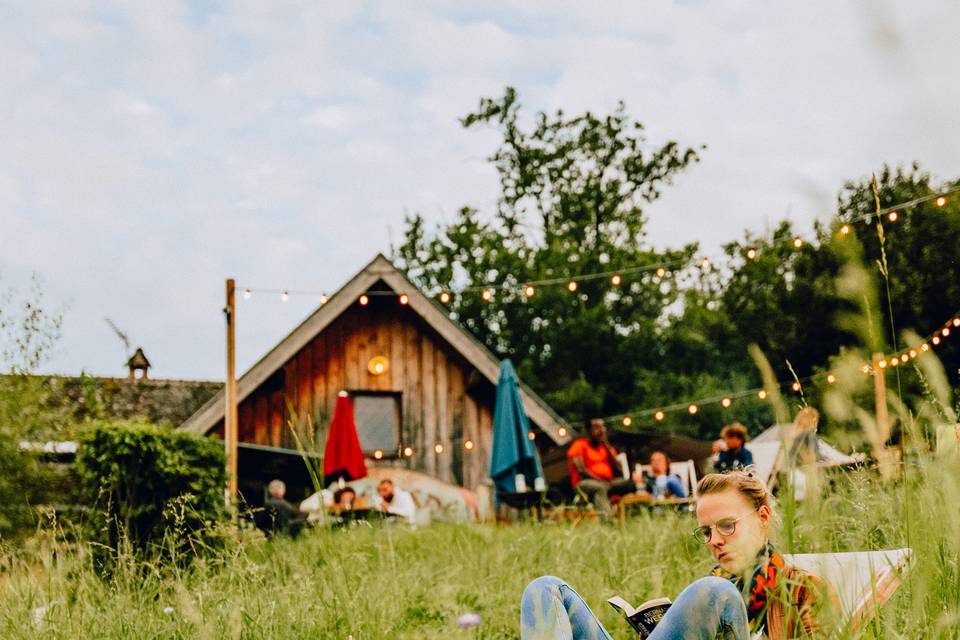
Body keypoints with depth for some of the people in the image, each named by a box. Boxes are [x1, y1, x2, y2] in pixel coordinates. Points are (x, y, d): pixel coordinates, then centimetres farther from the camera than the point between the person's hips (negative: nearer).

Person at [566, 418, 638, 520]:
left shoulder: (606, 446, 21)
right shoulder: (580, 445, 4)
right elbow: (581, 470, -9)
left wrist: (606, 443, 1)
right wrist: (600, 480, -19)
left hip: (607, 482, 6)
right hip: (585, 483, -6)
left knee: (632, 482, -19)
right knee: (600, 487, -40)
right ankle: (606, 521, -56)